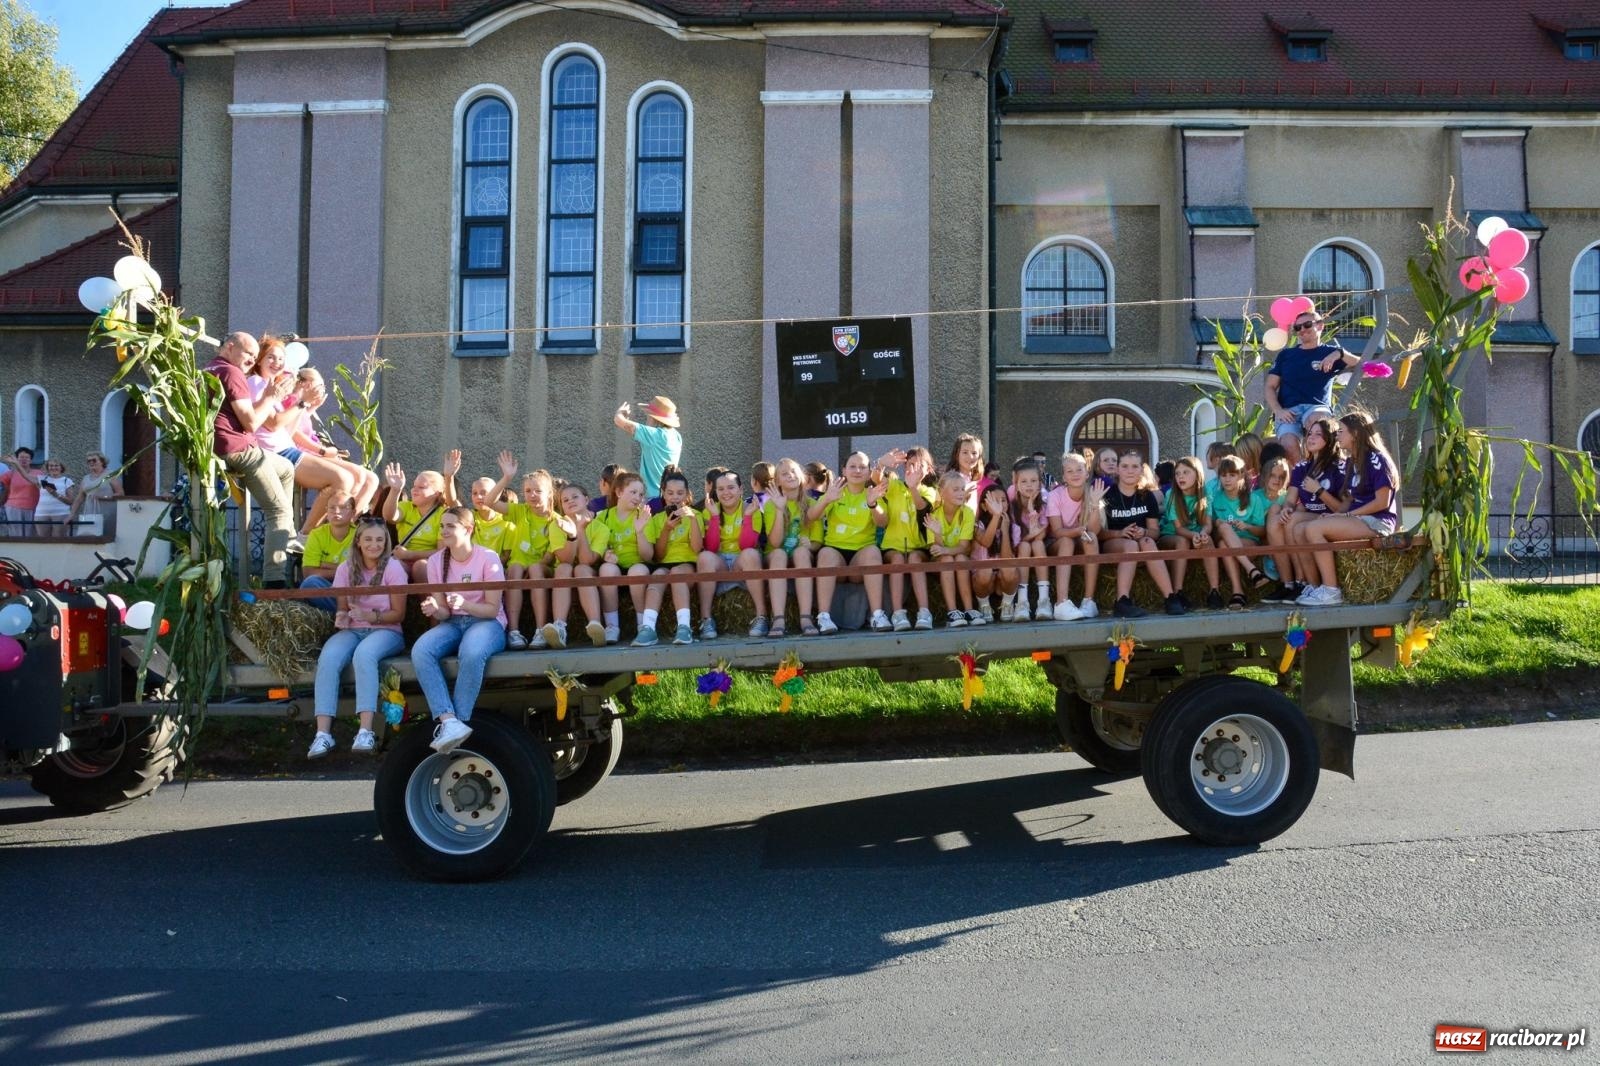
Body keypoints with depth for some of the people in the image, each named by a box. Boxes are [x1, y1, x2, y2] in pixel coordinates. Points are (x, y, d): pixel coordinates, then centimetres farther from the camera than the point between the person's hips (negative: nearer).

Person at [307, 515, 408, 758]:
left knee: (364, 654, -37)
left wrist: (370, 616, -22)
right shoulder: (346, 568, 7)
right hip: (352, 630, 3)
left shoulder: (393, 567, -3)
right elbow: (342, 607, 14)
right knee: (328, 658, -29)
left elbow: (398, 613, -4)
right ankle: (323, 733, -32)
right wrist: (341, 617, -11)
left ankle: (366, 731, -39)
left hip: (386, 631, -3)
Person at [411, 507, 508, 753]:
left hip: (486, 622, -4)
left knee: (471, 653, -39)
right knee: (420, 651, -28)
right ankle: (449, 721, -37)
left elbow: (492, 609, -9)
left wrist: (464, 604, -29)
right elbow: (444, 613, 3)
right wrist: (435, 610, -22)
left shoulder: (487, 558, -8)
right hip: (452, 623, 4)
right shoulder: (436, 561, 3)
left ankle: (459, 721, -29)